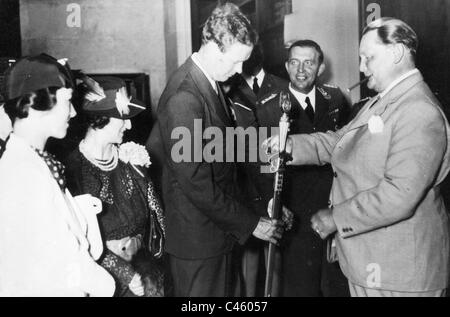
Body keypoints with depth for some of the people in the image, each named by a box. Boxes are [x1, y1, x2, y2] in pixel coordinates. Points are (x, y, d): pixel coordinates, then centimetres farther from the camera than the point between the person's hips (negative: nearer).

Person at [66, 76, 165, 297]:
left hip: (142, 258, 4)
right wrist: (125, 274, -13)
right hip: (106, 269, -4)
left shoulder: (127, 156, 2)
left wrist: (137, 241, -3)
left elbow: (148, 203, 10)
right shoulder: (77, 167, -13)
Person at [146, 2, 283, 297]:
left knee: (222, 291, 21)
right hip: (197, 237, -9)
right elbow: (196, 184, -24)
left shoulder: (210, 83, 5)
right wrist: (251, 223, -16)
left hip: (216, 227, 9)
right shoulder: (184, 98, -25)